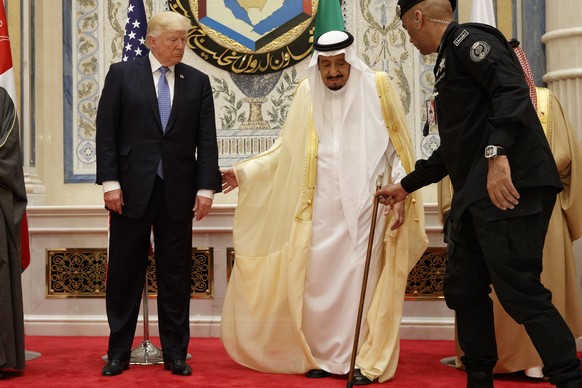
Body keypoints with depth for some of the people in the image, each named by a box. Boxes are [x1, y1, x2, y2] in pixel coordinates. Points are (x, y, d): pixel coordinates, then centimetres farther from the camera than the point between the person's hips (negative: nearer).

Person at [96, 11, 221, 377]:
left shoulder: (198, 81, 8)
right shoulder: (122, 74, 3)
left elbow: (207, 140, 5)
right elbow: (106, 132, -1)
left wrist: (206, 188, -3)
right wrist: (110, 182, -8)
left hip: (177, 192, 1)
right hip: (131, 190, -1)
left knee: (176, 277, 6)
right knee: (125, 273, 6)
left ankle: (175, 353, 17)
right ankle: (119, 352, 18)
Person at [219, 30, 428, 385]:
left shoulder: (377, 88, 0)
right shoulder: (308, 94, 7)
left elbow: (399, 148, 2)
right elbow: (288, 152, 13)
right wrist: (245, 172, 9)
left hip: (366, 207, -3)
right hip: (321, 208, 3)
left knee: (362, 282, -3)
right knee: (319, 282, 2)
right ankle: (325, 356, 14)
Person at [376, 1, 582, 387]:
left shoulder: (469, 39, -2)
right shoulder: (449, 61, 26)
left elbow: (513, 90, -20)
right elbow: (453, 148, 31)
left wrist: (497, 155, -31)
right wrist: (405, 186, 36)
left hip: (510, 186, -10)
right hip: (476, 196, 10)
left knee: (520, 292, -12)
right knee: (464, 289, 12)